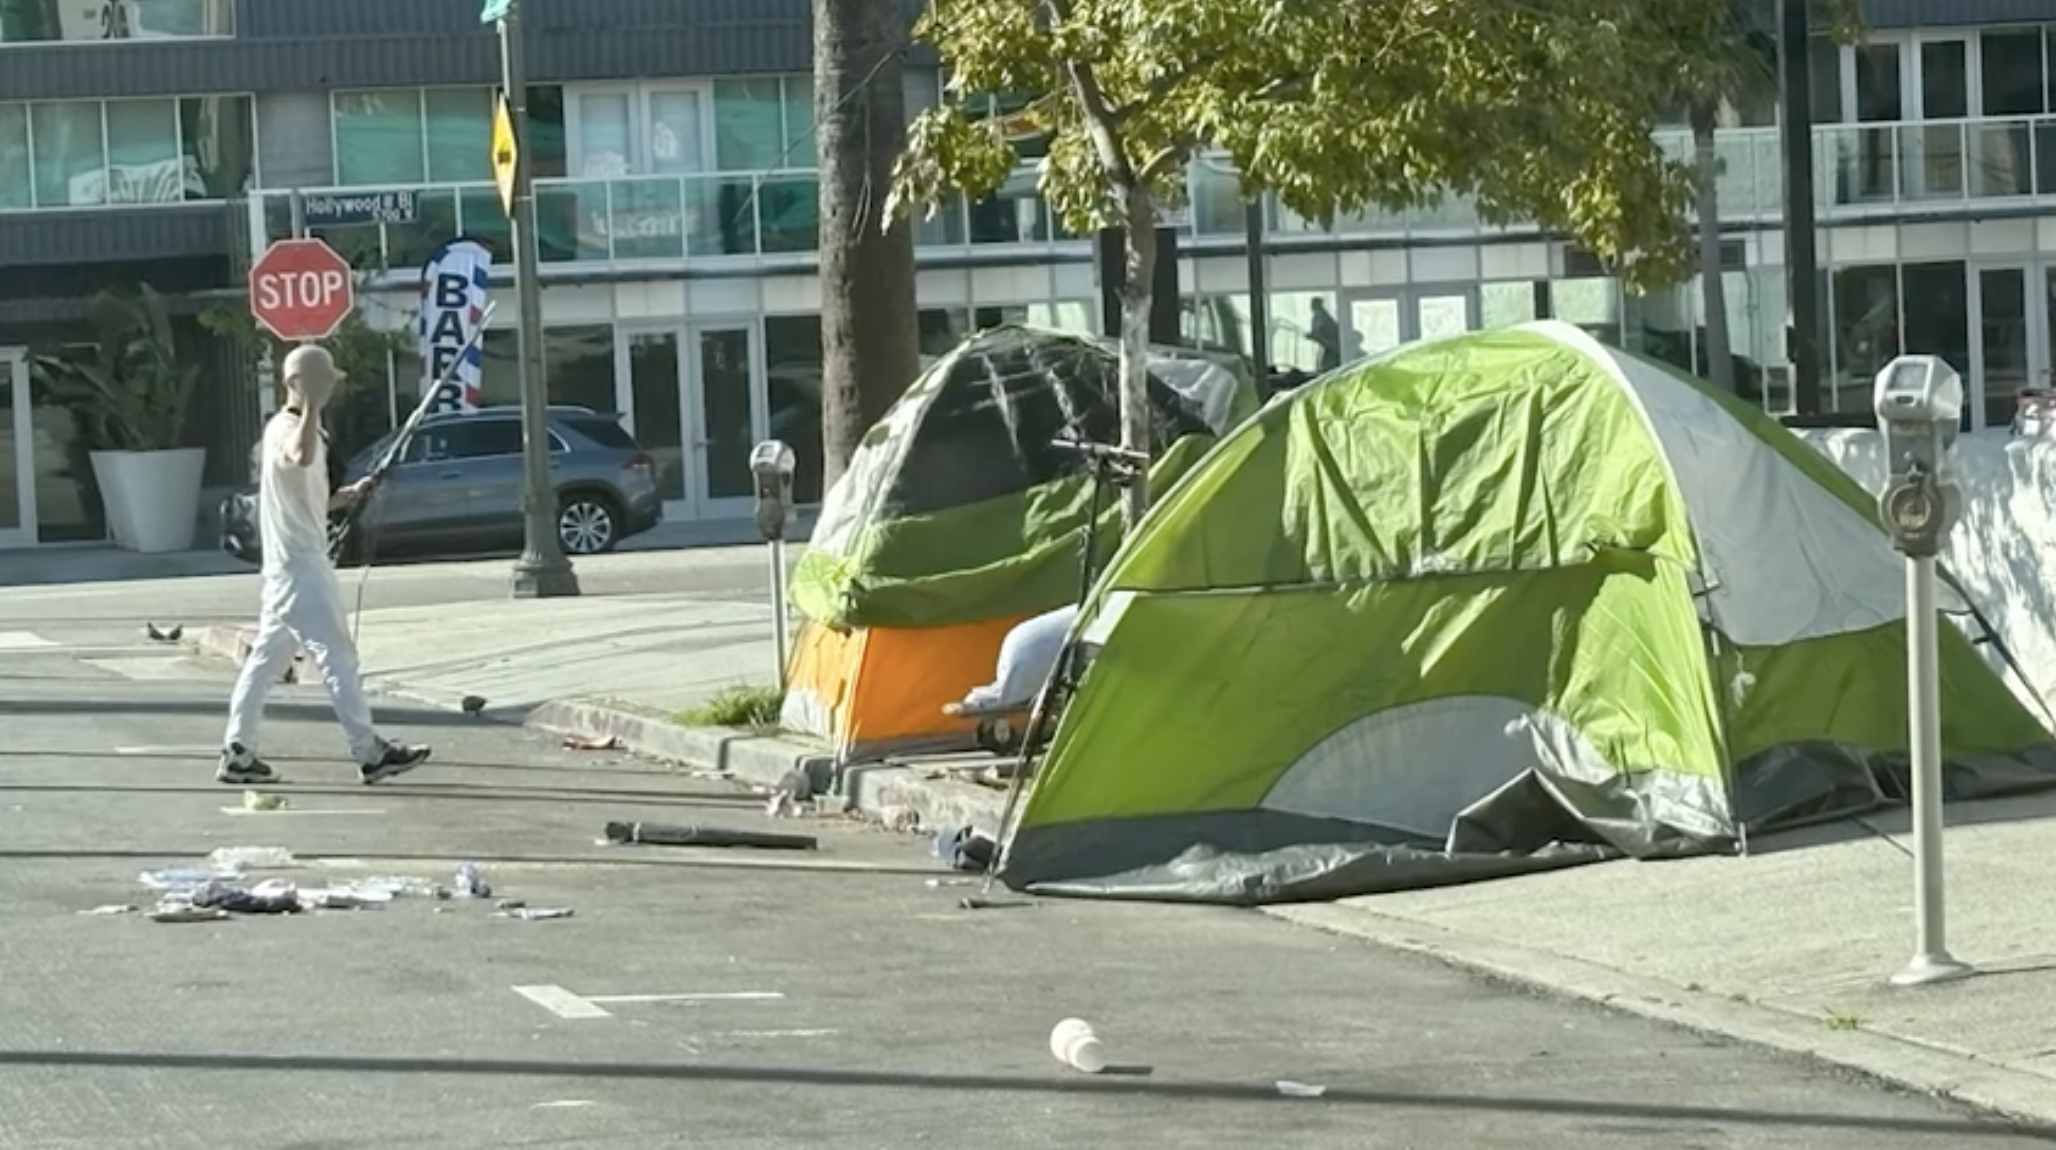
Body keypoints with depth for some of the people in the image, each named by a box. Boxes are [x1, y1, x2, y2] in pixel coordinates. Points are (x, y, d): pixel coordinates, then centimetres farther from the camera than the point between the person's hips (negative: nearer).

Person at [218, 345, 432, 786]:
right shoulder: (285, 429, -14)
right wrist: (312, 405, -38)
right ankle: (370, 751, -7)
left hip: (305, 563, 11)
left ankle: (237, 753, 12)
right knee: (336, 655, -8)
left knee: (267, 658, 10)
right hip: (298, 566, -11)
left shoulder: (301, 429, 18)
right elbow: (301, 456, -40)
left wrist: (348, 495, 10)